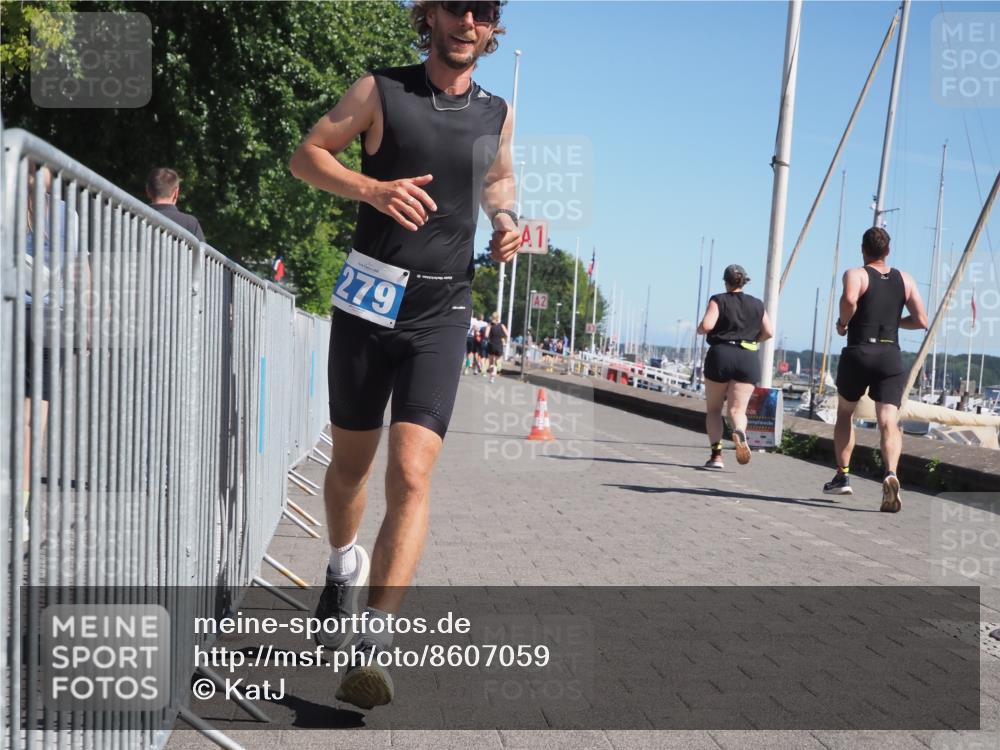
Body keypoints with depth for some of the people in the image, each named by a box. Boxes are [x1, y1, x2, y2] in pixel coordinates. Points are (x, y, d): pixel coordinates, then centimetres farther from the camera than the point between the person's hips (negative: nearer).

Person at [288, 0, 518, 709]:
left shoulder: (496, 113, 9)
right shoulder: (381, 91, 0)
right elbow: (307, 154, 3)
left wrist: (506, 218, 5)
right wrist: (371, 187, -15)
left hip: (441, 313, 0)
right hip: (368, 299, 0)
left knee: (412, 475, -15)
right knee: (351, 461, 14)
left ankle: (372, 645, -15)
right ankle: (344, 565, 45)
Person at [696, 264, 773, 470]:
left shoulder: (718, 300, 1)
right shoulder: (757, 304, 12)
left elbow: (706, 325, -12)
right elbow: (768, 332, 6)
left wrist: (700, 329, 9)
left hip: (720, 355, -2)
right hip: (749, 359, 2)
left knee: (713, 409, 11)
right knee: (738, 409, 1)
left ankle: (717, 454, -2)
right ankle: (740, 431, -34)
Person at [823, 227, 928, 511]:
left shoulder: (855, 274, 0)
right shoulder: (905, 280, 12)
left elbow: (849, 299, -23)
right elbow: (921, 320, 7)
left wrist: (843, 323, -5)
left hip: (858, 352, -2)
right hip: (891, 356, 2)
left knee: (845, 413, 20)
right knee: (889, 422, -8)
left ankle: (842, 476, 22)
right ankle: (891, 473, -33)